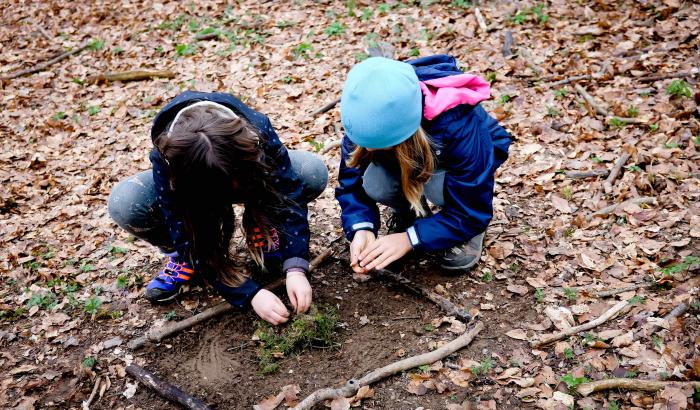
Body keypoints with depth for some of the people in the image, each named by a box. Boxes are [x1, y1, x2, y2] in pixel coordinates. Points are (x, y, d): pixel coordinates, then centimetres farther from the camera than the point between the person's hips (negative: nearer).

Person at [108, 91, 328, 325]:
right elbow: (192, 241, -35)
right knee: (123, 203, -33)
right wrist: (251, 294, -41)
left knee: (313, 172, -29)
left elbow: (290, 197, -34)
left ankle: (260, 229, -3)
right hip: (191, 194, -1)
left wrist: (295, 268, -44)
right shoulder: (166, 160, -38)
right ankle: (183, 256, -4)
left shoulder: (256, 130, -37)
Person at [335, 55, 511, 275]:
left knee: (439, 186, -38)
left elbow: (472, 209, -34)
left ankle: (467, 232, -6)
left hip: (476, 154, -3)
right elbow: (351, 182, -19)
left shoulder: (457, 123, -41)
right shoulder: (368, 118, -29)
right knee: (374, 183, -29)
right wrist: (362, 228, -38)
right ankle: (409, 214, 3)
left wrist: (410, 238, -40)